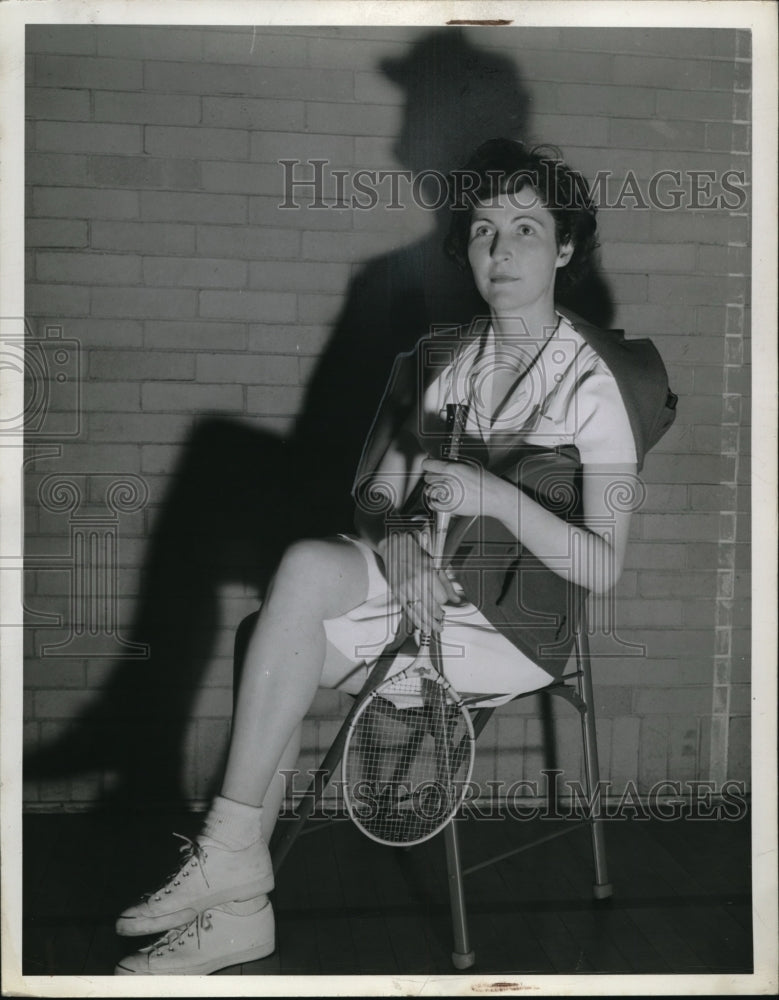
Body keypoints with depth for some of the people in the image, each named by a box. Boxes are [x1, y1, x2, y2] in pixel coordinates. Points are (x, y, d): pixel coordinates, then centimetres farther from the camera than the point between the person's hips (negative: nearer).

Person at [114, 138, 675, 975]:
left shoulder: (594, 381, -5)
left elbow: (603, 567, -11)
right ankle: (237, 906, -16)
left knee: (308, 566, -26)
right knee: (277, 639, -24)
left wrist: (495, 496, -25)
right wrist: (397, 543, -16)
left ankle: (230, 849, -19)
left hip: (514, 624, -5)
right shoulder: (436, 360, 12)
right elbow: (375, 497, 8)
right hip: (420, 591, 5)